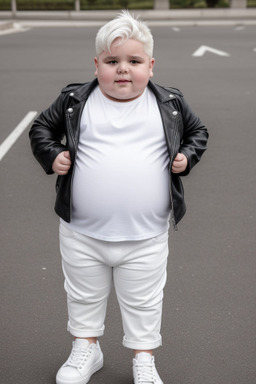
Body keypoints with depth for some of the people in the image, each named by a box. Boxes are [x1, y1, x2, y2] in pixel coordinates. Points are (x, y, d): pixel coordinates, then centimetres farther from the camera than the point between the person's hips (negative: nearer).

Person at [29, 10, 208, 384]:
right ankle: (86, 349, 44)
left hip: (146, 238, -1)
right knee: (84, 296, 20)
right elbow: (42, 127, 11)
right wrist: (51, 155, -6)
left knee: (144, 302, 15)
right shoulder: (75, 101, -3)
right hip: (82, 235, 1)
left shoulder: (170, 104, -1)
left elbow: (197, 131, 15)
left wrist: (186, 156, -3)